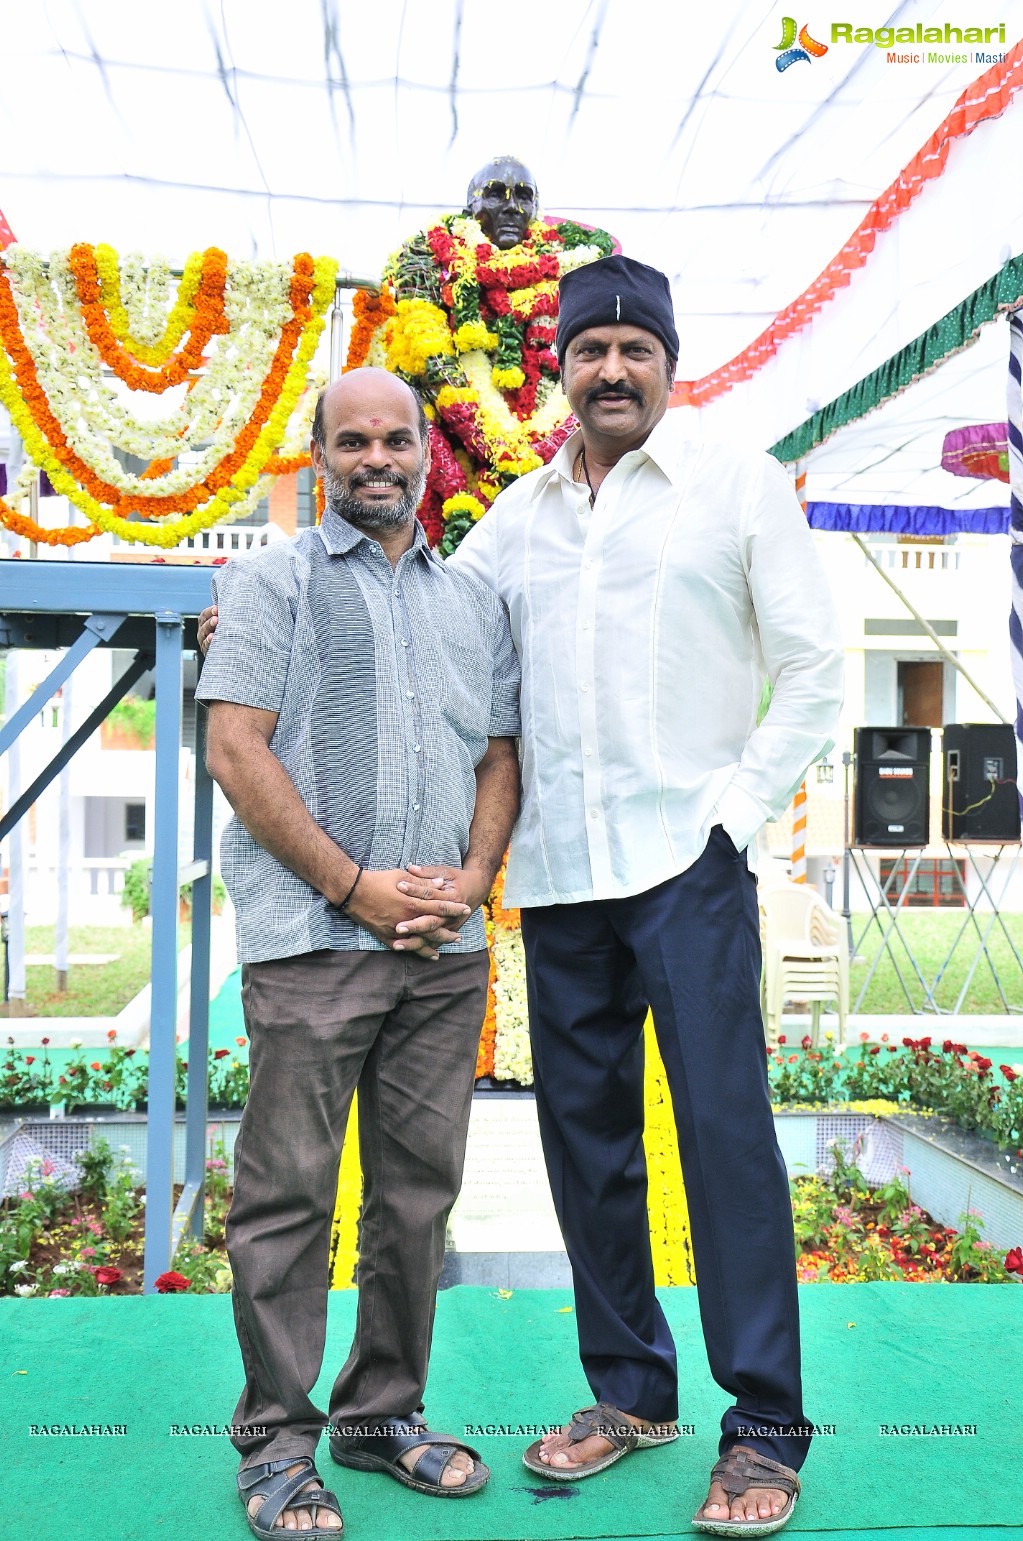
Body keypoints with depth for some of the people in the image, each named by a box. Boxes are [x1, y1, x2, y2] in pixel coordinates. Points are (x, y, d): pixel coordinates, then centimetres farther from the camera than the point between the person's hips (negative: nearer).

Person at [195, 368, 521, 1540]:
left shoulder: (473, 602, 18)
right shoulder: (274, 582, 4)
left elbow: (499, 760, 17)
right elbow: (235, 752, -5)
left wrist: (471, 877, -2)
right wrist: (352, 886, -11)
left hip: (447, 947, 5)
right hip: (313, 939, -4)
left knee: (420, 1190, 10)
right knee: (288, 1193, 0)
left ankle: (384, 1412, 26)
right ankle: (277, 1443, 15)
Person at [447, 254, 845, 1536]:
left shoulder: (740, 485, 2)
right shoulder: (519, 514, 13)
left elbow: (813, 676, 1)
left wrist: (735, 807, -7)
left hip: (685, 860, -4)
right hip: (557, 873, 5)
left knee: (724, 1123, -7)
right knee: (583, 1131, 10)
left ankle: (765, 1433, 6)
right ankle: (629, 1390, 26)